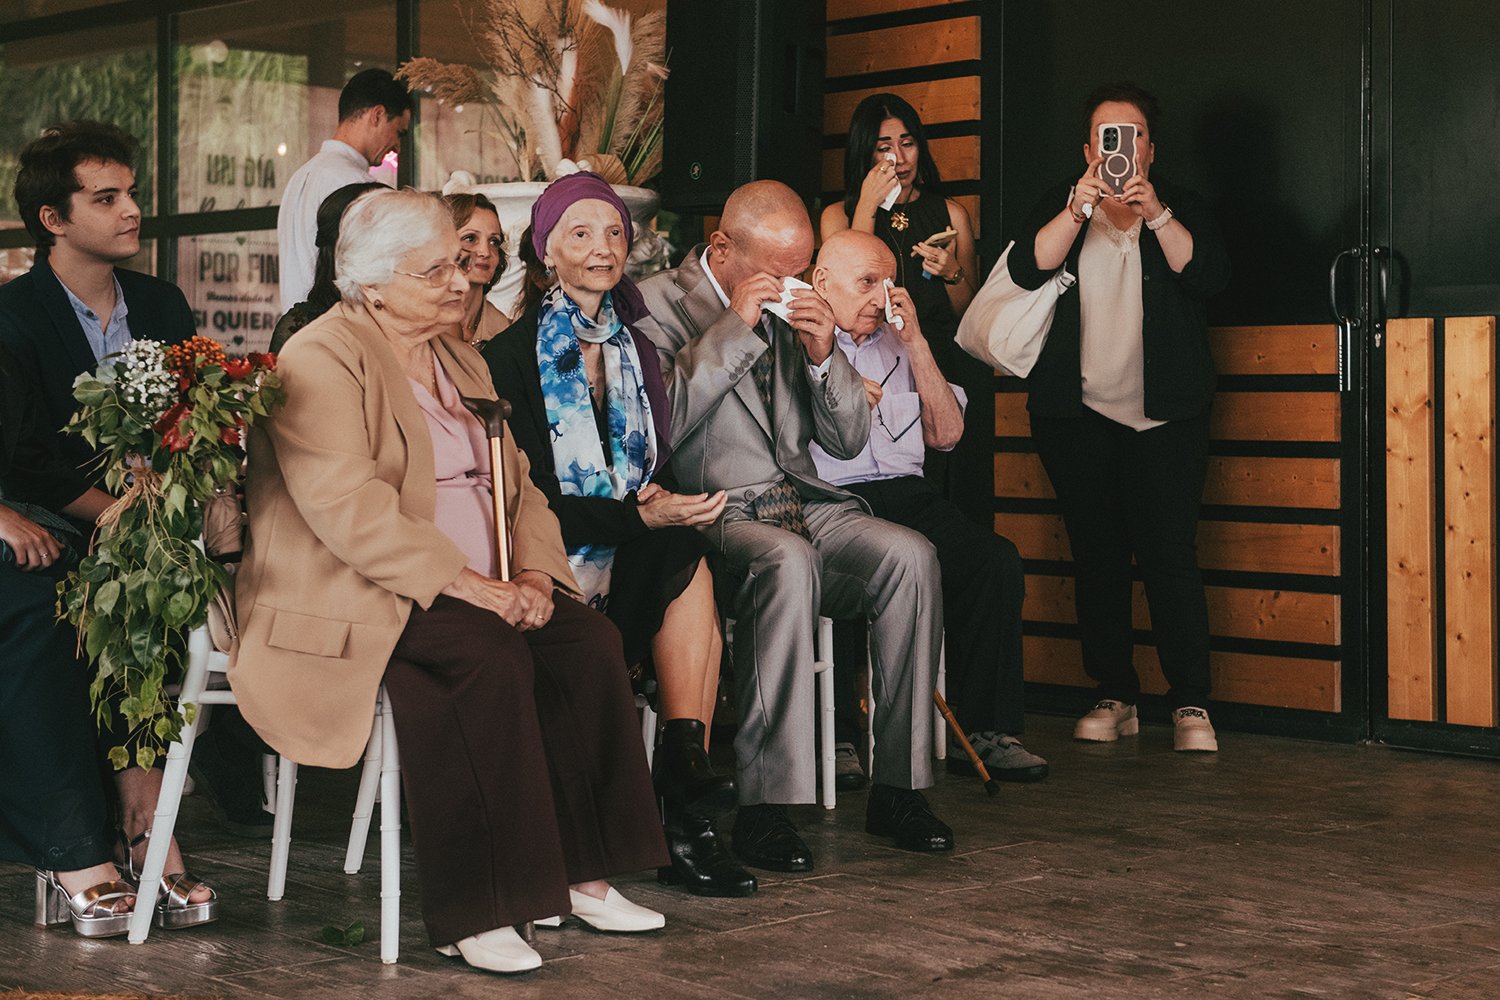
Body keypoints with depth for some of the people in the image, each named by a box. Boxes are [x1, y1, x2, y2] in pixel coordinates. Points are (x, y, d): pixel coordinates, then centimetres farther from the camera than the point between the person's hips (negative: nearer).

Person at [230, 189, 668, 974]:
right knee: (490, 658, -32)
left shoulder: (462, 362, 21)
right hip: (352, 598, -8)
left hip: (480, 591, 8)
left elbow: (516, 482, 18)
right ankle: (470, 912, -27)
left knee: (589, 641, -16)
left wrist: (532, 571, -2)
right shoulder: (320, 361, -7)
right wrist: (457, 581, -23)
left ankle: (580, 876, -9)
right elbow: (346, 505, -19)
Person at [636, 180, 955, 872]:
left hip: (805, 504, 6)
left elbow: (847, 441, 17)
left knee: (910, 555, -21)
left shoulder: (794, 309, 19)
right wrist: (733, 329, -14)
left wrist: (823, 354, -1)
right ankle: (764, 807, -33)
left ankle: (897, 788, -14)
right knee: (788, 560, -37)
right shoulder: (657, 305, 1)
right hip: (719, 514, -6)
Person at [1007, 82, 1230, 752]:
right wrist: (1077, 211, -20)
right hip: (1078, 414, 1)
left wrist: (1155, 215, -18)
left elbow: (1209, 275, -6)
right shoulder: (1060, 205, 12)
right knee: (1096, 556, 2)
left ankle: (1190, 703, -7)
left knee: (1169, 554, -10)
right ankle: (1114, 697, 10)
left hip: (1163, 416, -1)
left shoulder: (1181, 207, 12)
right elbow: (1028, 270, -6)